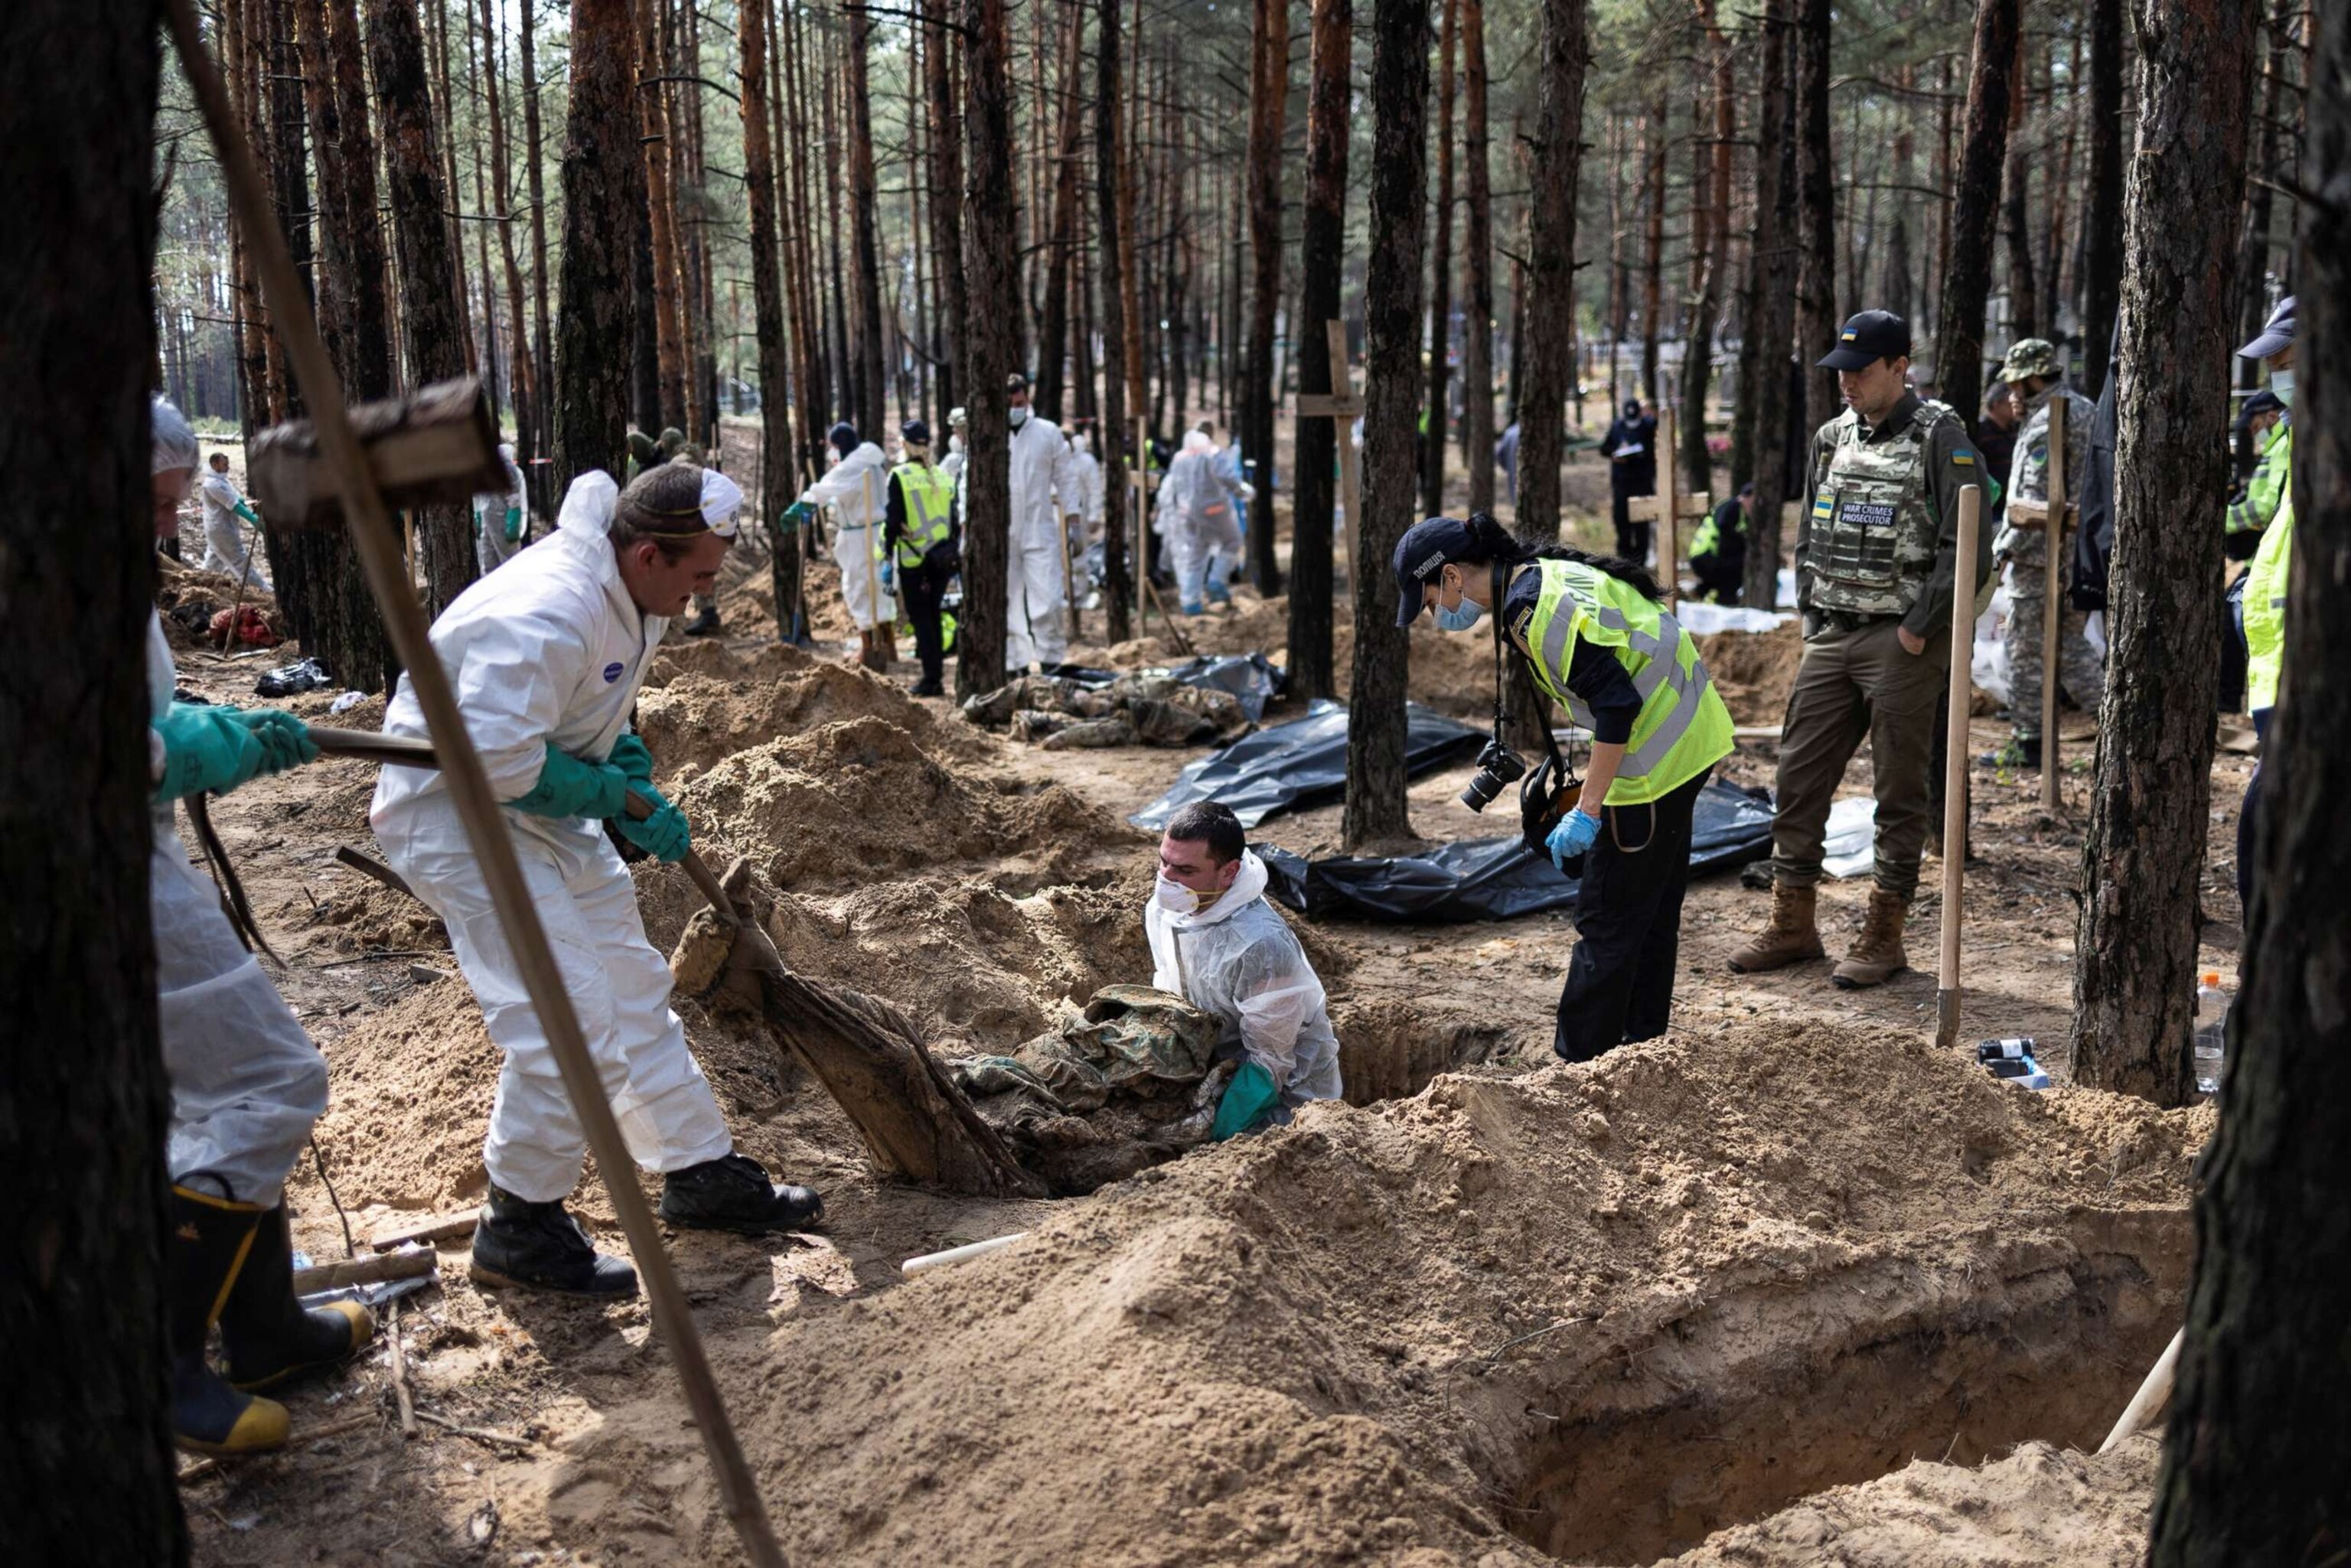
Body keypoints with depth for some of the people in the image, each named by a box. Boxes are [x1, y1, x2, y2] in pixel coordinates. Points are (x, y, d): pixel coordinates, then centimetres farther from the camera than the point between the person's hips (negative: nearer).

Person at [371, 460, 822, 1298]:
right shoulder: (547, 616, -31)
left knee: (633, 987, 14)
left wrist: (624, 750, -2)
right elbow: (497, 761, -34)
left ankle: (703, 1173, 27)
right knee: (568, 1017, -14)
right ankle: (518, 1228, 3)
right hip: (454, 812, -10)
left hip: (545, 807, 10)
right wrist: (619, 796, -22)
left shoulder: (630, 596, 1)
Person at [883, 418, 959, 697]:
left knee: (921, 618, 1)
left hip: (913, 559, -5)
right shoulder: (943, 476, 9)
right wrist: (956, 558, 19)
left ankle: (932, 679, -3)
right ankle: (936, 674, 15)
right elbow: (954, 521, 12)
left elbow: (893, 520, -8)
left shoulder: (900, 476, -6)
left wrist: (888, 559, -3)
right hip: (943, 557, 5)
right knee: (933, 616, 14)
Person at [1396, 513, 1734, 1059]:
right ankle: (1640, 1046, 28)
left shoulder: (1534, 609, -21)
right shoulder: (1546, 576, 11)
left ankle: (1576, 1062, 5)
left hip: (1656, 755, -11)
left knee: (1607, 917, -3)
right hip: (1689, 736, 11)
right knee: (1652, 907, 18)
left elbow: (1618, 702, -26)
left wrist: (1587, 812, -23)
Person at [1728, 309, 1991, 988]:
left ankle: (1884, 937, 9)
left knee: (1899, 793, 1)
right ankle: (1792, 925, 18)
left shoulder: (1940, 439, -8)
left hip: (1902, 645, -7)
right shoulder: (1832, 438, 12)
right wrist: (1810, 615, 10)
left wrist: (1917, 630, -14)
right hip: (1830, 638, 7)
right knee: (1799, 778, 7)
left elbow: (1969, 551, -14)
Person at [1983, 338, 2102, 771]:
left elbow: (2035, 499, -20)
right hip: (2081, 552, 9)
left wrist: (2004, 548, -14)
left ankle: (2028, 742, 5)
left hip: (2042, 554, -9)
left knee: (2027, 647, 0)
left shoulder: (2045, 424, -15)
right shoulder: (2087, 412, 14)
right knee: (2071, 644, 16)